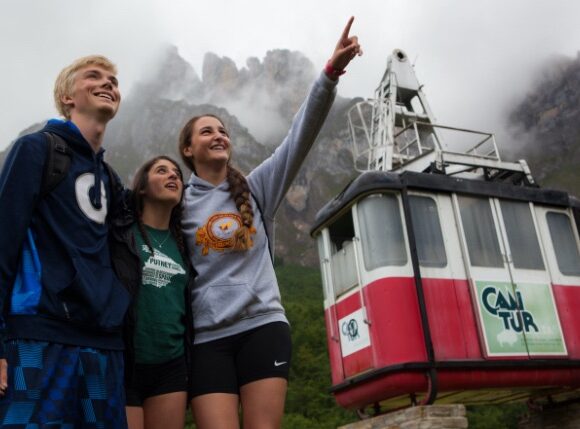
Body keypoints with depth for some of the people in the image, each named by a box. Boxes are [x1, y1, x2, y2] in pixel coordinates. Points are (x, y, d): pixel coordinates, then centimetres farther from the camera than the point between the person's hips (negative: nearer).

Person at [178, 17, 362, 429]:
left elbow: (299, 137, -2)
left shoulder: (256, 187, 11)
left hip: (263, 326, 1)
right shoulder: (179, 204, 8)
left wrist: (330, 74, -12)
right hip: (208, 338, -1)